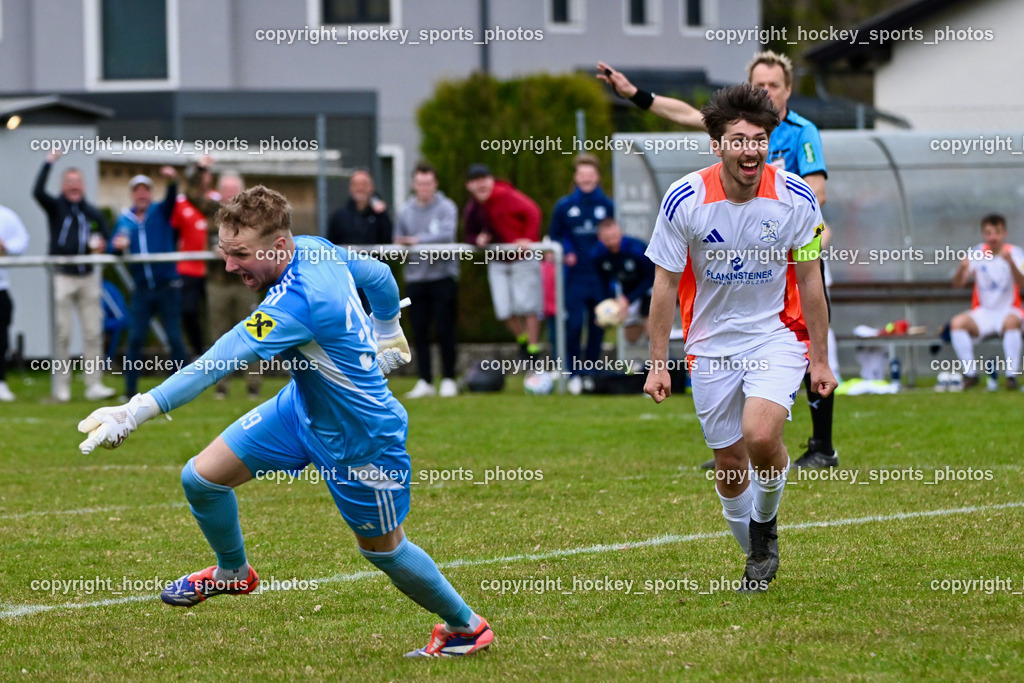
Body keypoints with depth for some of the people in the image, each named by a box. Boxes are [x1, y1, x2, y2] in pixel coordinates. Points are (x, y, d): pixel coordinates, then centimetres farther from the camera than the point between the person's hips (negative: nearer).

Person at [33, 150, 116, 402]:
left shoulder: (93, 213, 13)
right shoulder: (56, 207, 1)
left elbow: (106, 238, 18)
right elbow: (38, 192, -17)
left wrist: (99, 244, -5)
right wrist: (48, 163, -20)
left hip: (88, 277, 4)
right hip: (62, 276, -4)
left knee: (93, 333, 1)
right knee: (62, 334, -4)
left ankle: (94, 385, 4)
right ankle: (60, 388, 0)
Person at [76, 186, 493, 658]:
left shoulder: (295, 304, -38)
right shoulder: (317, 249, -13)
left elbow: (214, 367, -45)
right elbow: (380, 276, 6)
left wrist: (136, 412, -50)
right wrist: (385, 332, 27)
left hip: (362, 441, -8)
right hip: (303, 407, 8)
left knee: (383, 550, 13)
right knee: (201, 477, 3)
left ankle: (466, 627, 37)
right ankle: (232, 572, 32)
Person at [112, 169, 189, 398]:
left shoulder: (160, 212, 4)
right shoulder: (124, 219, 10)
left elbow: (171, 200, -17)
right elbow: (113, 248, 4)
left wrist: (172, 181, -39)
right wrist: (117, 245, -22)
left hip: (167, 287, -2)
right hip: (142, 290, 2)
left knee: (175, 338, -3)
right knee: (136, 339, 0)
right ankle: (130, 388, 5)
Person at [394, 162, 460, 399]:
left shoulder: (446, 207, -2)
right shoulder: (405, 211, 11)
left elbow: (447, 234, -17)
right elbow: (398, 240, 12)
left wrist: (417, 240, -22)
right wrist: (400, 245, -10)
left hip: (443, 275, -4)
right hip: (416, 279, 4)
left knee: (445, 331, -3)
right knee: (419, 332, 4)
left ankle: (448, 380, 5)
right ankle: (425, 381, 10)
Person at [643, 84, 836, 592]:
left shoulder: (795, 198, -12)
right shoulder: (685, 200, -14)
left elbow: (809, 281, -2)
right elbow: (665, 284, -4)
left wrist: (820, 360, 1)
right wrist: (658, 363, -4)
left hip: (777, 335, -1)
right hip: (712, 345, 1)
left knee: (761, 435, -25)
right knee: (729, 464, 5)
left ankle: (765, 522, 5)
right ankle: (756, 553, 30)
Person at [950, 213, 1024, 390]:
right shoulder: (978, 253, 3)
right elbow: (957, 283, -5)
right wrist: (962, 269, -28)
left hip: (1009, 312, -3)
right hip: (983, 314, 3)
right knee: (957, 323, -26)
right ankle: (970, 373, -14)